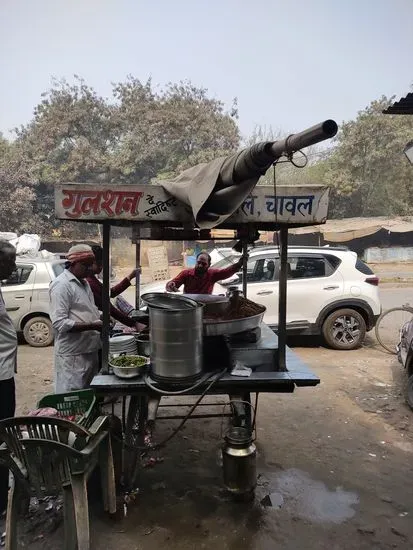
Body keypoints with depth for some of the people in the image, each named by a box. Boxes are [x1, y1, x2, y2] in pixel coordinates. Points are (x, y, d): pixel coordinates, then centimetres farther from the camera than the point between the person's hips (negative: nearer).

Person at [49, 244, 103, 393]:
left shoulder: (83, 282, 13)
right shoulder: (61, 285, -15)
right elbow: (60, 323, -22)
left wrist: (102, 318, 3)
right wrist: (93, 326, -25)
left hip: (90, 351, 9)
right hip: (73, 355, -9)